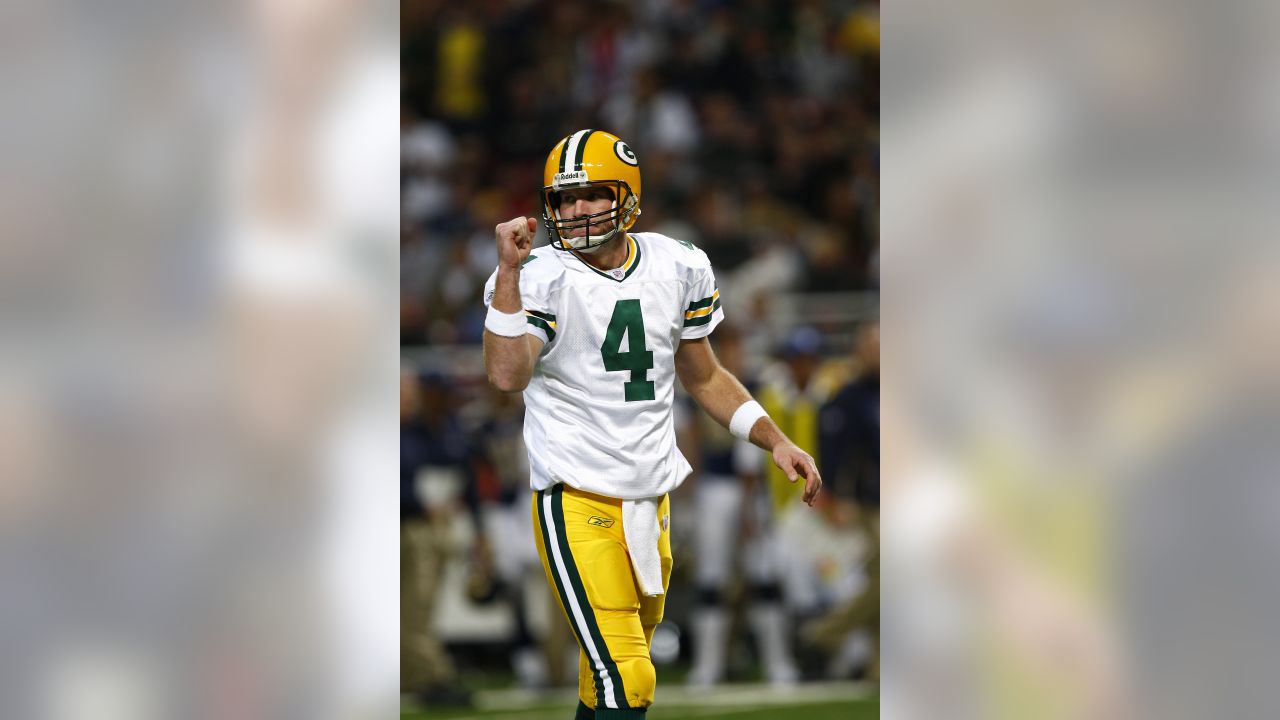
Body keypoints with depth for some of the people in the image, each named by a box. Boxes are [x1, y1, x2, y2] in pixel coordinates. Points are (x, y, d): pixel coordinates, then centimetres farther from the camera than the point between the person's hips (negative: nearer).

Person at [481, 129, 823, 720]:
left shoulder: (677, 268, 6)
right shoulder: (541, 278, -10)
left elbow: (704, 377, 20)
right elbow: (507, 375, -28)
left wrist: (776, 442, 11)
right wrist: (508, 274, -33)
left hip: (650, 503, 6)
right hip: (577, 506, -6)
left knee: (614, 668, 17)